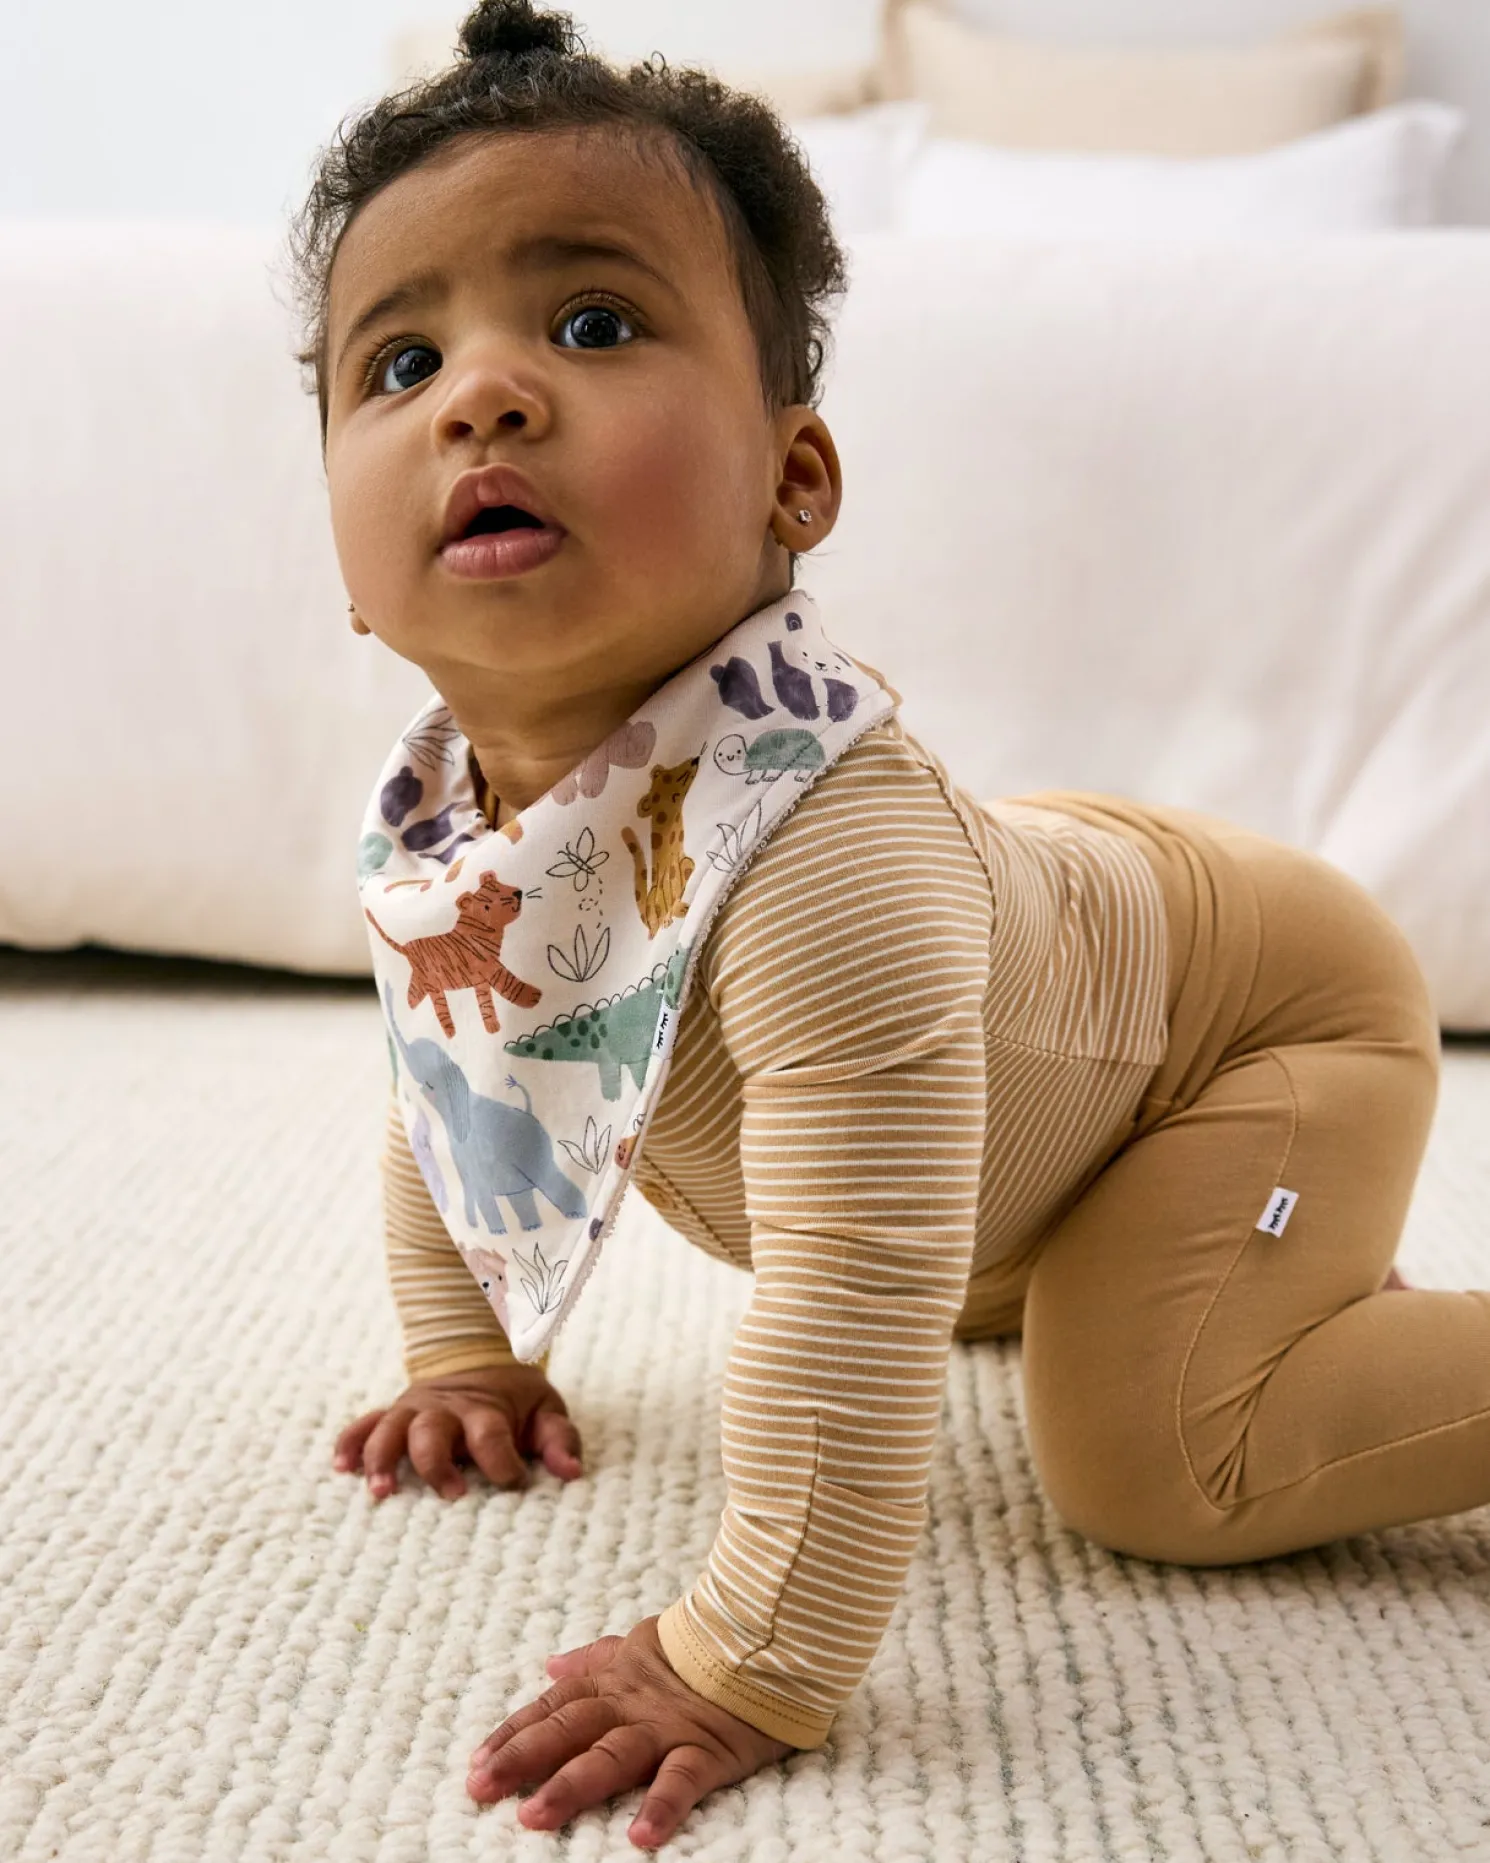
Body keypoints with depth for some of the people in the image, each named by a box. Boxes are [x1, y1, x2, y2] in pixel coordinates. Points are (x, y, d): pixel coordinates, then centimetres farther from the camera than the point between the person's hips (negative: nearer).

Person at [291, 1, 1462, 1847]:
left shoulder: (820, 842, -45)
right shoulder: (429, 829, -18)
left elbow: (858, 1292, -46)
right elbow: (448, 1101, 2)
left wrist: (750, 1666, -39)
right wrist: (467, 1358, 5)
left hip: (1264, 989, -7)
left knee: (1146, 1453, -20)